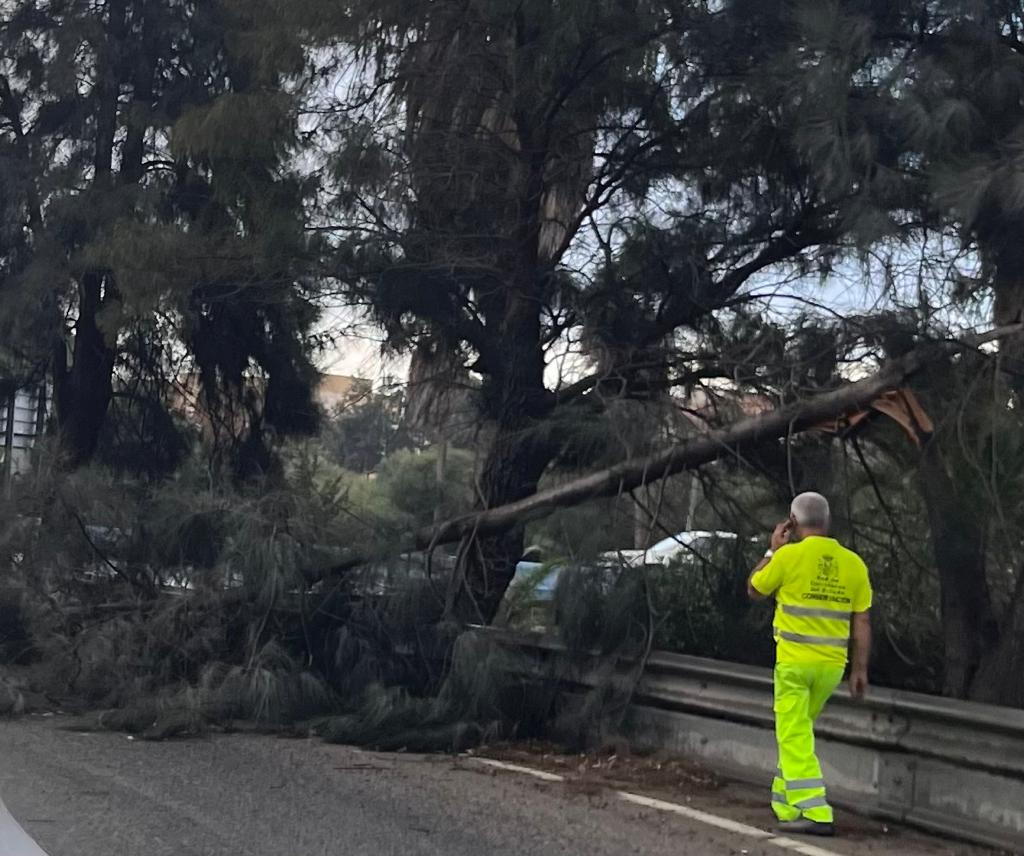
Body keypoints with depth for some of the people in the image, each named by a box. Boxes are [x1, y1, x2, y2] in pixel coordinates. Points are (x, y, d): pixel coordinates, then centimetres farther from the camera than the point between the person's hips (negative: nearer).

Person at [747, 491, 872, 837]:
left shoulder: (789, 555, -9)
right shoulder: (853, 563, 3)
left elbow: (754, 589, 7)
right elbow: (862, 621, 4)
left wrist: (772, 550, 14)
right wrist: (860, 670, 9)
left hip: (794, 661, -5)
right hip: (831, 665, 5)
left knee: (795, 738, -1)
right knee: (797, 733, 21)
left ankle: (816, 814, -9)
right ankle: (785, 803, 29)